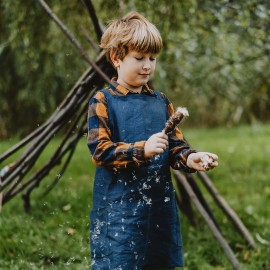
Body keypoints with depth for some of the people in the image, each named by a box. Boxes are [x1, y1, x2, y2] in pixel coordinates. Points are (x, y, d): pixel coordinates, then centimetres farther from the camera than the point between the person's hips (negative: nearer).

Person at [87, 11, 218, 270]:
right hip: (119, 208, -6)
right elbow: (100, 151, -13)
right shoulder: (103, 101, -5)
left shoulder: (161, 101, 12)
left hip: (161, 206, 6)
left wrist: (189, 158, -10)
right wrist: (142, 150, -25)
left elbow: (175, 146, 12)